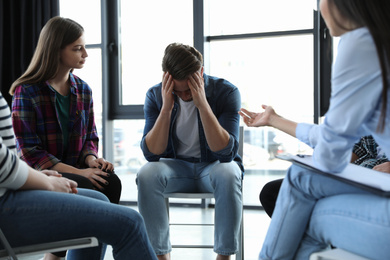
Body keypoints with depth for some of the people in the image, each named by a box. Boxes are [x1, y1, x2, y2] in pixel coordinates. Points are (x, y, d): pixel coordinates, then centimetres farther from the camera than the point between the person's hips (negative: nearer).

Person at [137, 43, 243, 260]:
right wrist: (166, 108, -27)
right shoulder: (156, 95, -9)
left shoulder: (226, 92, -15)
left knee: (229, 175, -36)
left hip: (214, 165, -1)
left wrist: (202, 104, -33)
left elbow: (226, 152, -25)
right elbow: (152, 153, -16)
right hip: (176, 166, 2)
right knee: (146, 175, -29)